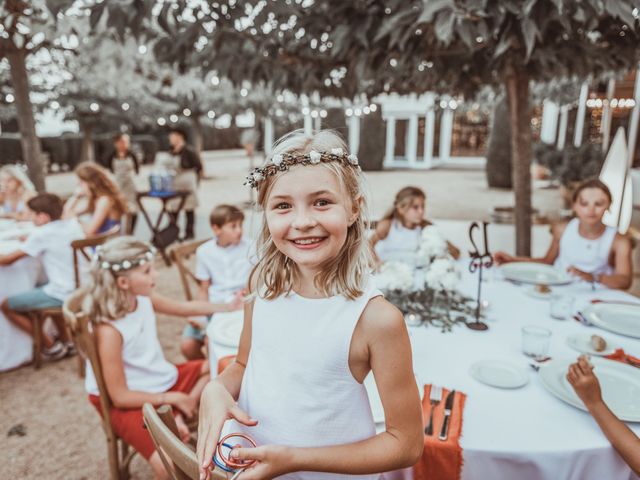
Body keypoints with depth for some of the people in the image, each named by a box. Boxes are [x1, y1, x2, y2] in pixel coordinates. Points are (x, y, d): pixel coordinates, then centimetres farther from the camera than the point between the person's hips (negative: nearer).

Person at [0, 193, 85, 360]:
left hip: (64, 294, -8)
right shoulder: (73, 223, 6)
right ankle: (67, 340, 31)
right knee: (40, 288, 35)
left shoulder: (41, 234, -12)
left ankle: (51, 347, 13)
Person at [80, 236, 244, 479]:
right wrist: (172, 399, -17)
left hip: (161, 380, 9)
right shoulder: (109, 331, -28)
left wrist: (228, 307, 11)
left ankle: (179, 418, -3)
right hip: (130, 403, -8)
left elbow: (184, 308, 13)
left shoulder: (144, 299, -6)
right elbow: (120, 396, -22)